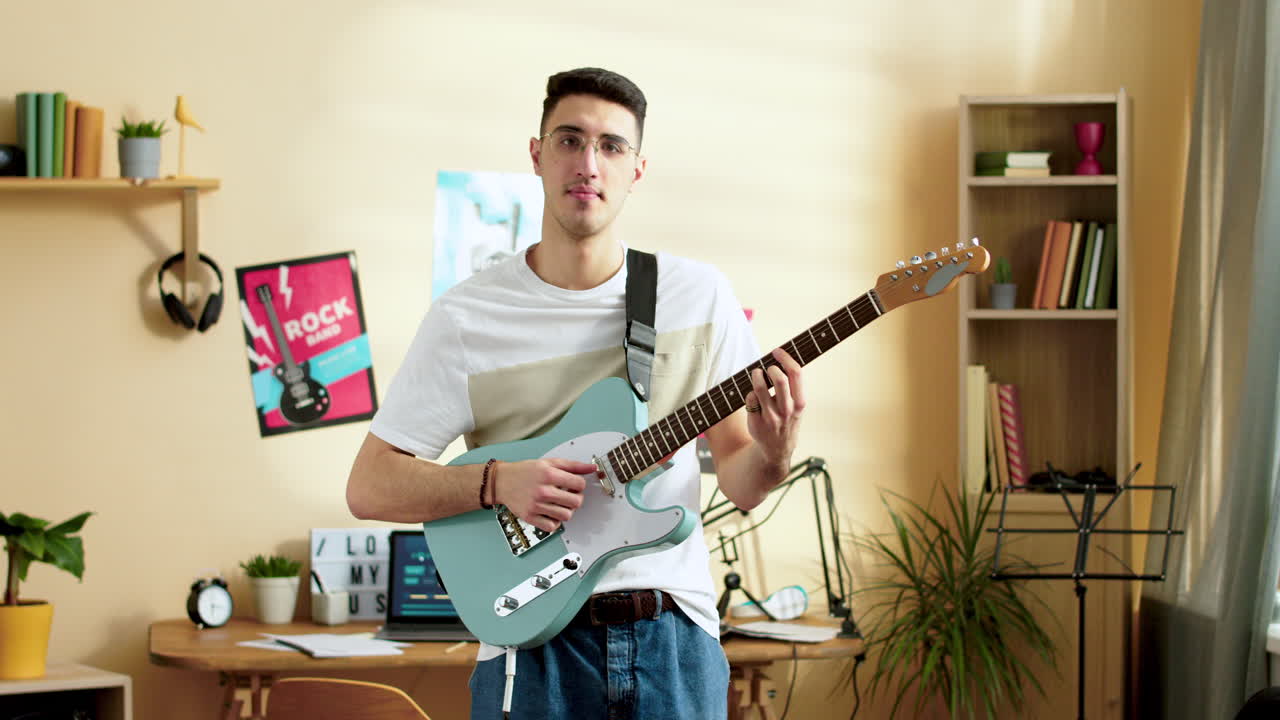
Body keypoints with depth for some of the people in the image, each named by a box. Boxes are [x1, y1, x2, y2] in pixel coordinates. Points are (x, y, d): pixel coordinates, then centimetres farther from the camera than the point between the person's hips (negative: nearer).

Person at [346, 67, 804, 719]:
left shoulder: (700, 296, 4)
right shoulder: (467, 317, -2)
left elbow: (739, 487, 9)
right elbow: (369, 486, -1)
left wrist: (772, 453, -13)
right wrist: (498, 482, -15)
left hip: (673, 637, 2)